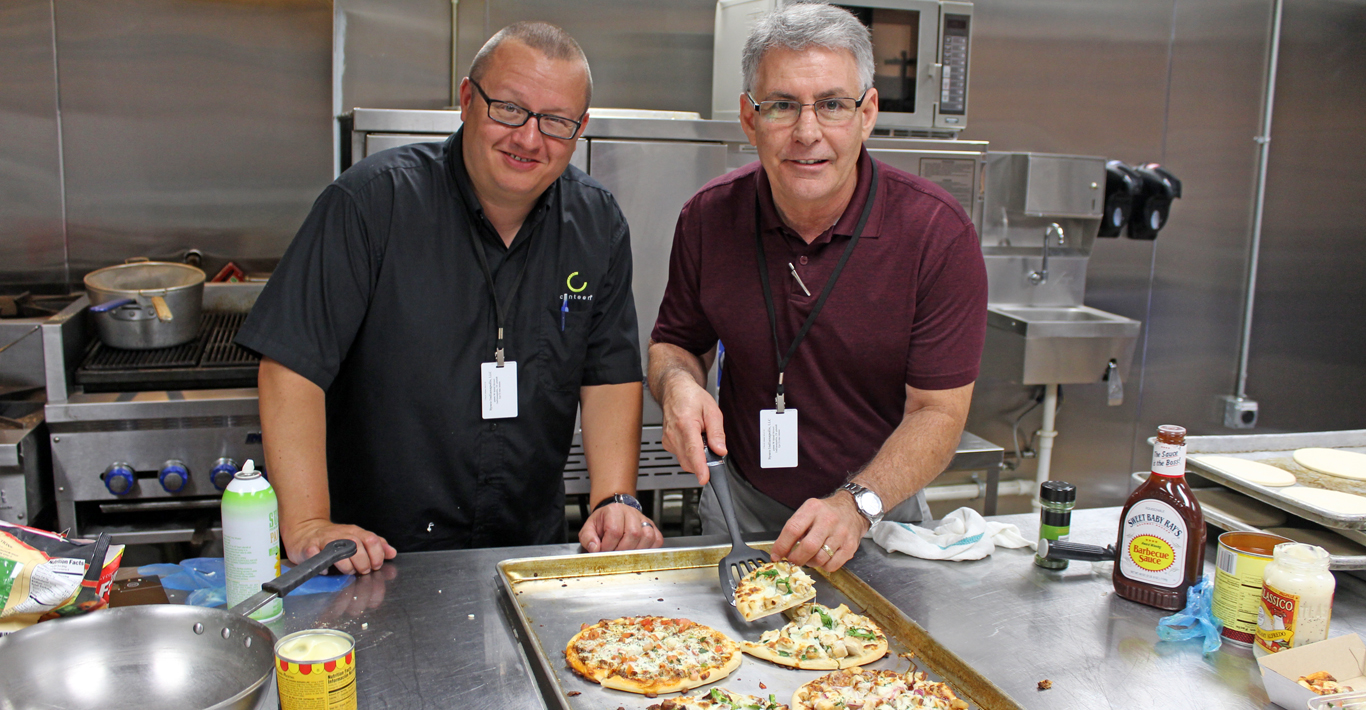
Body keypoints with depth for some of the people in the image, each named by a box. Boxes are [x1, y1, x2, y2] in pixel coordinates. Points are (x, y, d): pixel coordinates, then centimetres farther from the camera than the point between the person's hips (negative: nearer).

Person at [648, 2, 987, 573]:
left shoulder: (938, 233, -18)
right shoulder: (708, 217, -9)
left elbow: (938, 411, -16)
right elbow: (674, 341, 5)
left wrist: (857, 504, -31)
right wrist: (678, 382, -18)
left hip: (880, 517, -1)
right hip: (741, 507, 2)